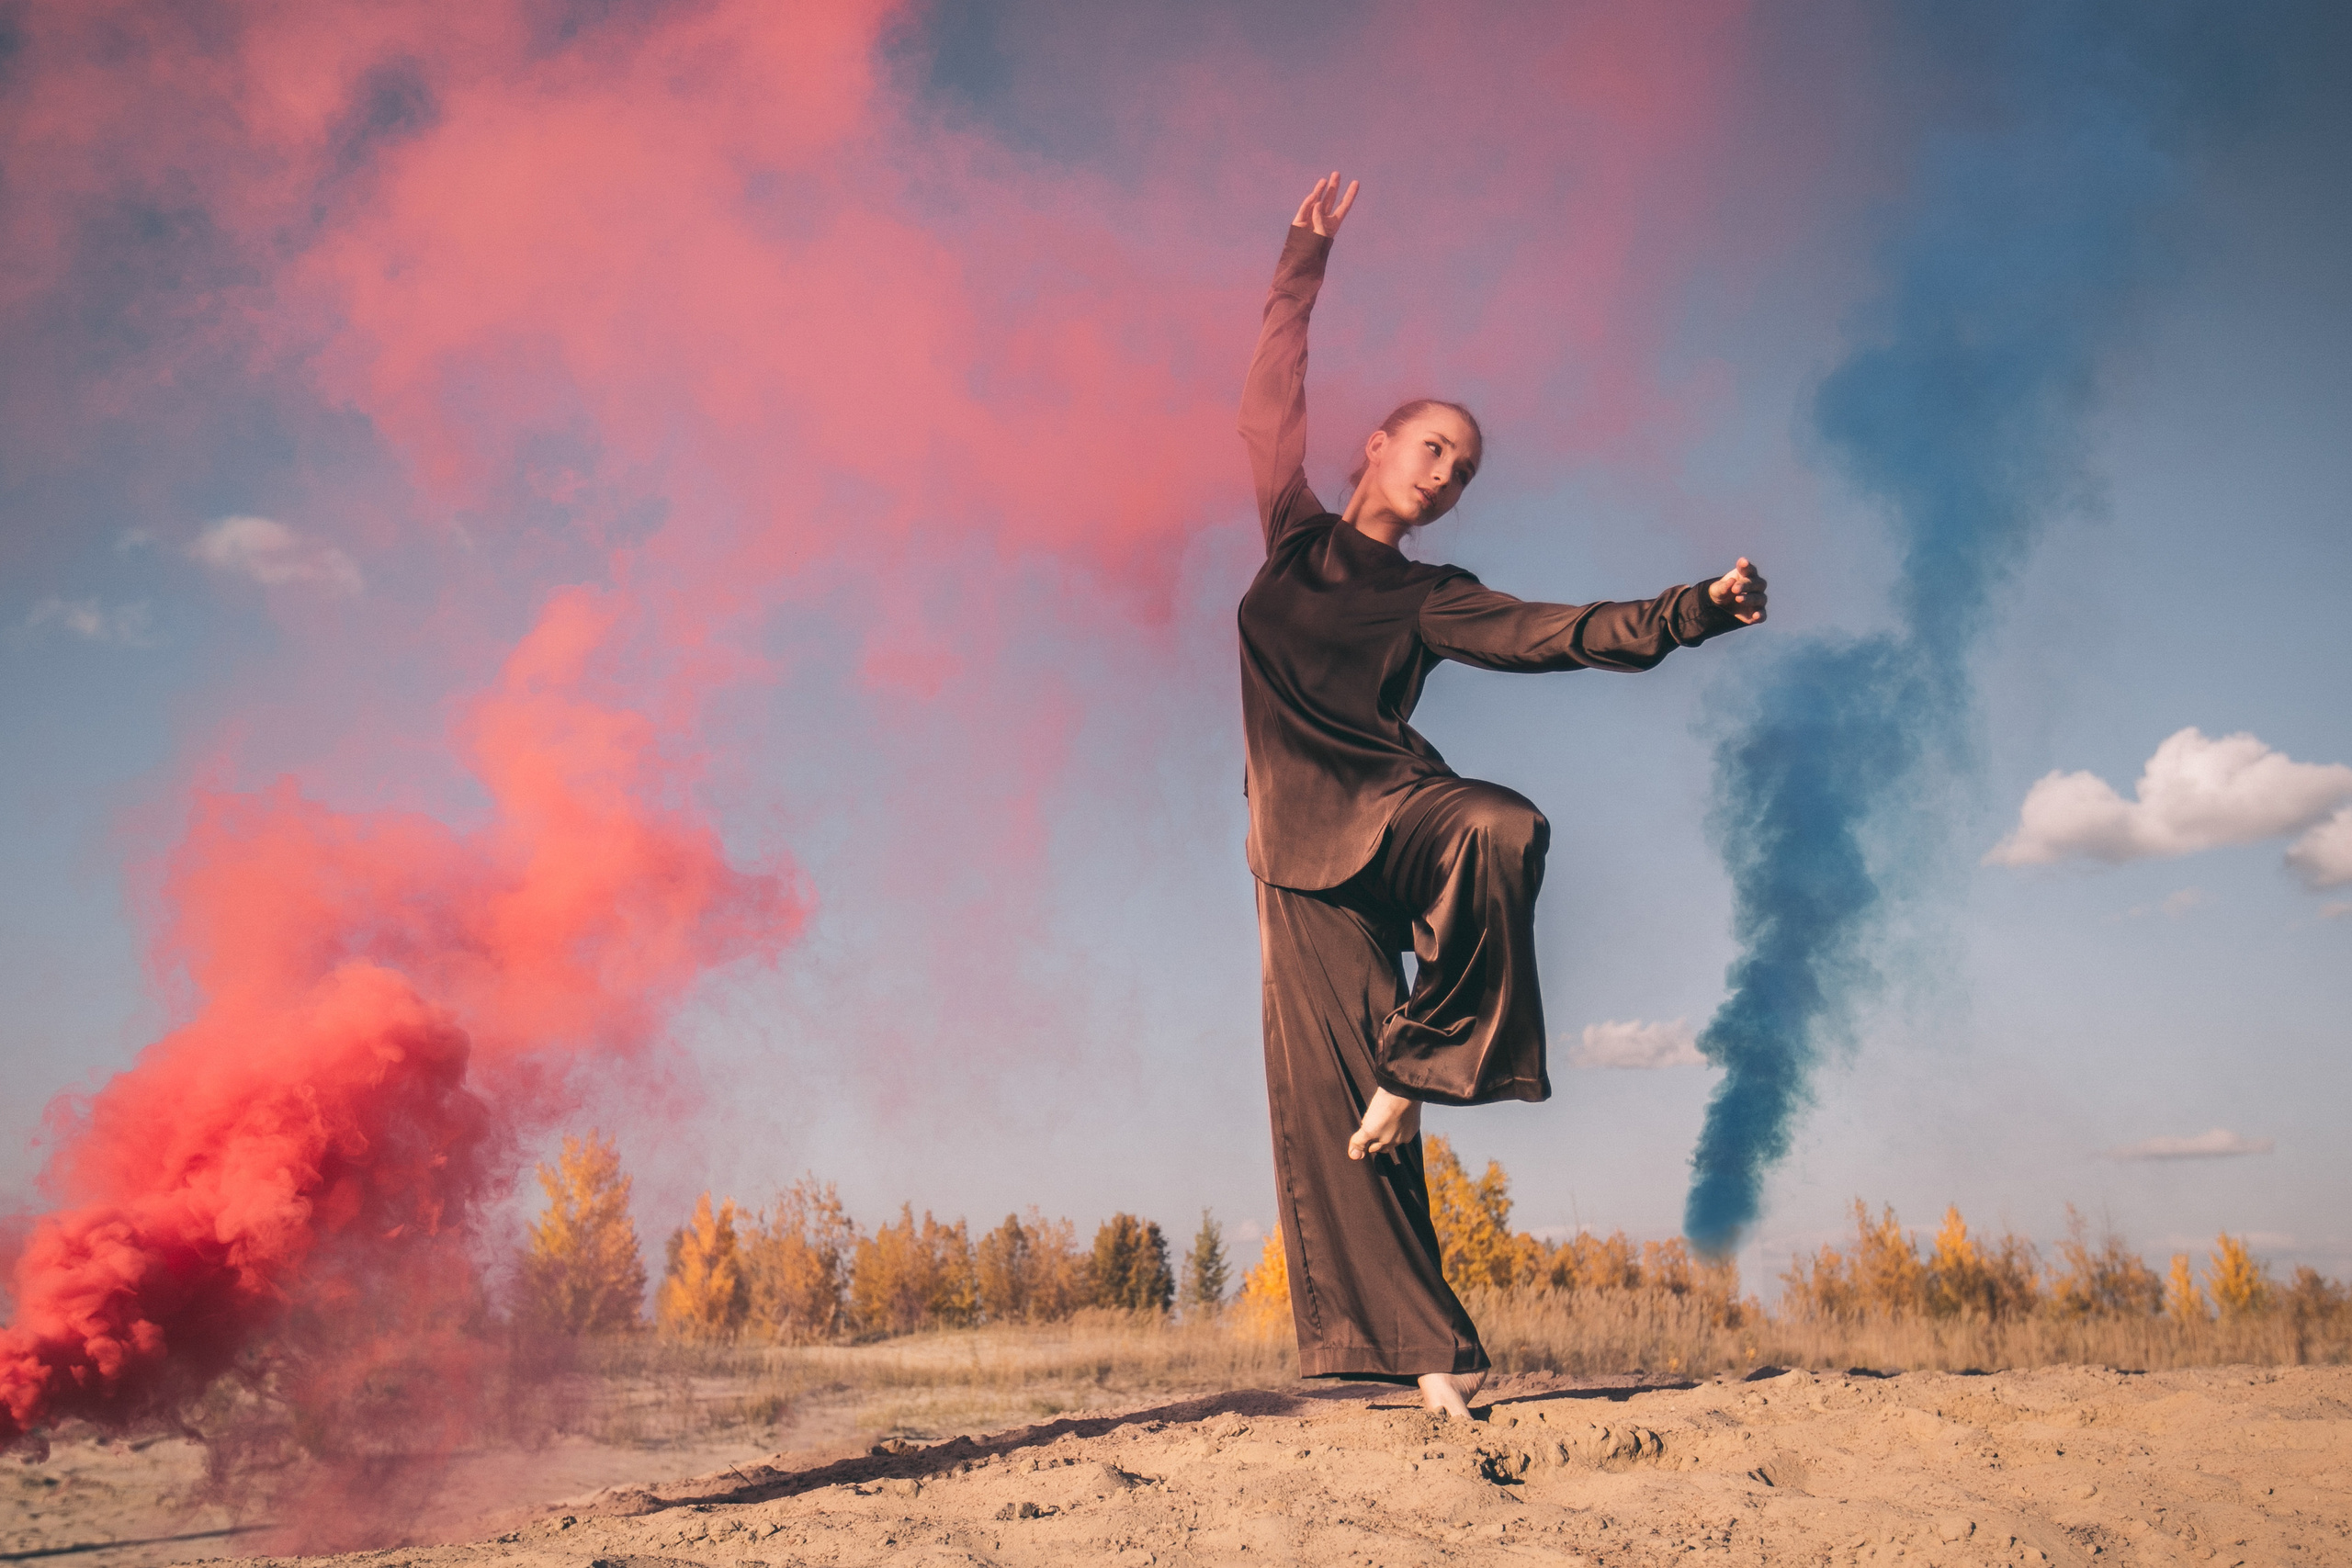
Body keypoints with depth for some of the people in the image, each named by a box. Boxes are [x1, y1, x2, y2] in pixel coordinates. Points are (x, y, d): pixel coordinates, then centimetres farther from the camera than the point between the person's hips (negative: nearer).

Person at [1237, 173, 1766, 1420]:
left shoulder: (1431, 601, 16)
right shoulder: (1295, 535, 17)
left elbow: (1560, 633, 5)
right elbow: (1271, 404, 14)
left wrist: (1693, 610, -7)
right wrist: (1306, 263, 13)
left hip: (1389, 807, 1)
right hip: (1301, 842, 0)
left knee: (1502, 829, -36)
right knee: (1328, 1088, -9)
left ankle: (1419, 1062, -19)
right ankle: (1423, 1345, -6)